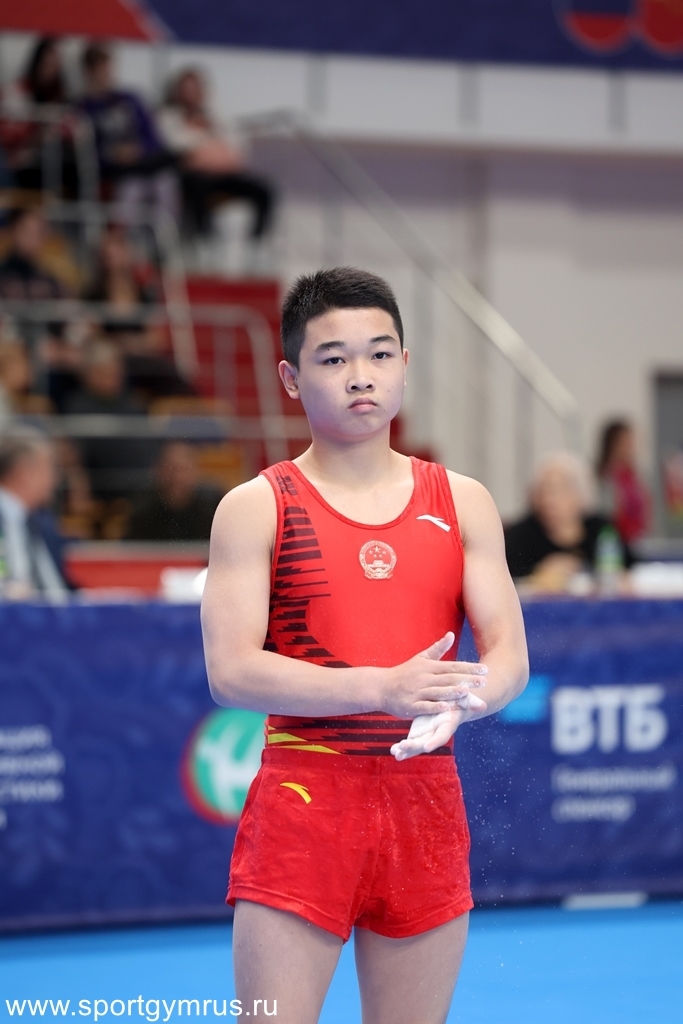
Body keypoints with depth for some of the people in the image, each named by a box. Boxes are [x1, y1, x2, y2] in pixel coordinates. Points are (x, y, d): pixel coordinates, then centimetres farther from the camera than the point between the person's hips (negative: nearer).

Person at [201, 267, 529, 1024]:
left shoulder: (462, 504, 9)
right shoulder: (256, 508, -1)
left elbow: (509, 656, 4)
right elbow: (230, 670, -12)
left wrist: (460, 700, -20)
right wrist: (383, 687, -24)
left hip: (426, 803, 4)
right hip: (303, 799, -3)